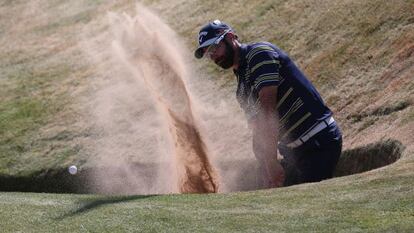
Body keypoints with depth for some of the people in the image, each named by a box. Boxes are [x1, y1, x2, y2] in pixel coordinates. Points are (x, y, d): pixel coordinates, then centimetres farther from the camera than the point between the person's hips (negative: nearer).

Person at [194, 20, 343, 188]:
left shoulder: (259, 53, -11)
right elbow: (258, 133, 15)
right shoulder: (242, 88, 18)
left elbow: (268, 111, -21)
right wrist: (266, 175, 0)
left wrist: (272, 163, -26)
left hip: (318, 142, -10)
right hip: (295, 149, 10)